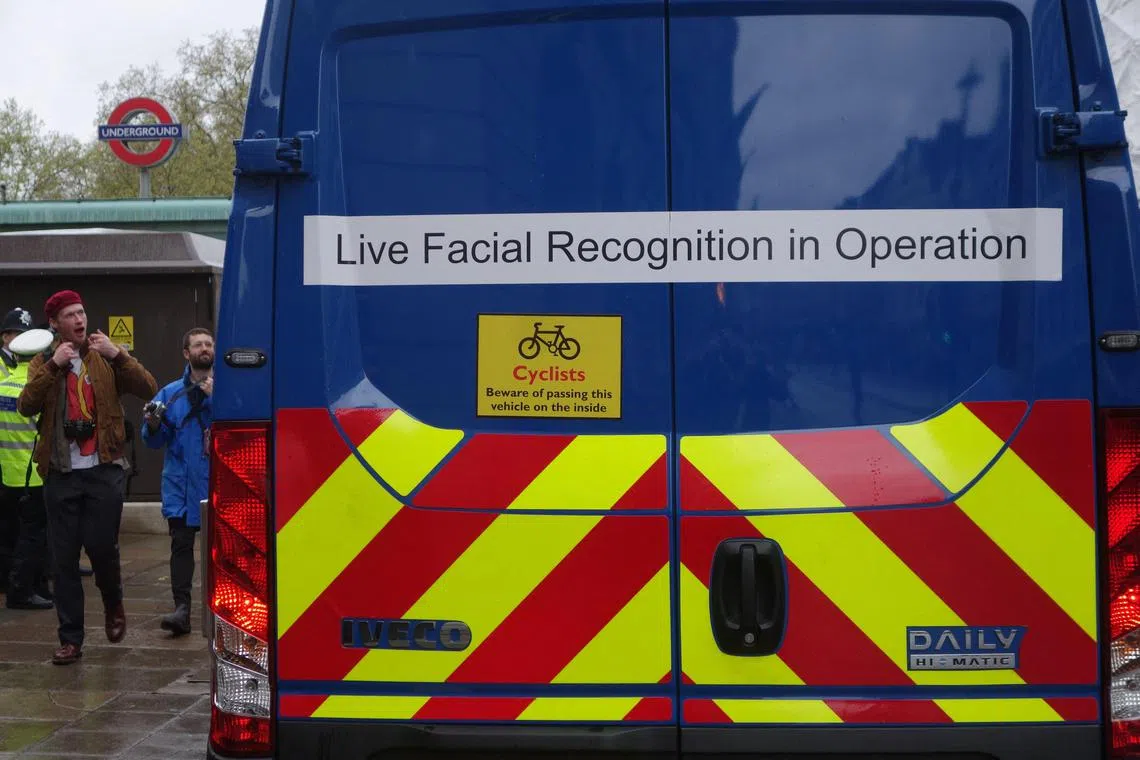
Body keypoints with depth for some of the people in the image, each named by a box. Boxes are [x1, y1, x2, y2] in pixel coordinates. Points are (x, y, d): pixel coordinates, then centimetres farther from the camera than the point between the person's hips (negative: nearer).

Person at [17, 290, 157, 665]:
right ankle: (70, 638, 12)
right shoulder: (43, 362, 7)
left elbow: (148, 389, -8)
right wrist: (53, 364, -19)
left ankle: (113, 605, 27)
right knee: (63, 558, 2)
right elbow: (26, 406, -9)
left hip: (103, 470, -1)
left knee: (101, 546, -4)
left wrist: (117, 354, -19)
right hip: (61, 474, 1)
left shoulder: (107, 359, 5)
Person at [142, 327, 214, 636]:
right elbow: (155, 441, 7)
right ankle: (182, 608, -4)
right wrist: (153, 424, -13)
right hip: (182, 483, 1)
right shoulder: (171, 393, 8)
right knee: (181, 544, -4)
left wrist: (214, 397, -19)